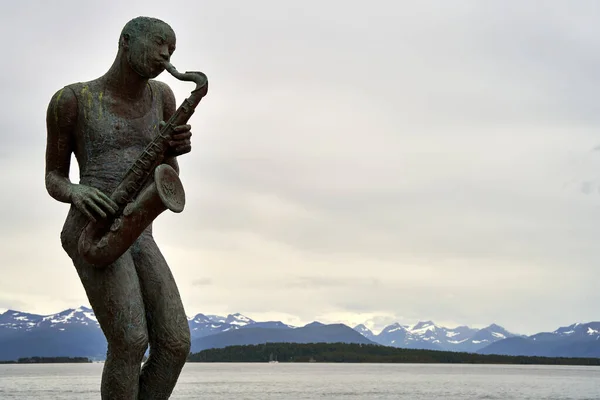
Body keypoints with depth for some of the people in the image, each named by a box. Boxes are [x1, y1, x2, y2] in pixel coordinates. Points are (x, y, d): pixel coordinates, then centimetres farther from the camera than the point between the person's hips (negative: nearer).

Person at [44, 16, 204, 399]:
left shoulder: (161, 95, 14)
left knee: (175, 345, -10)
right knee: (131, 342, -22)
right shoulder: (71, 99, 0)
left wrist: (178, 147, -7)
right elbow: (53, 179, 6)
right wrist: (75, 193, -18)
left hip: (138, 239, 6)